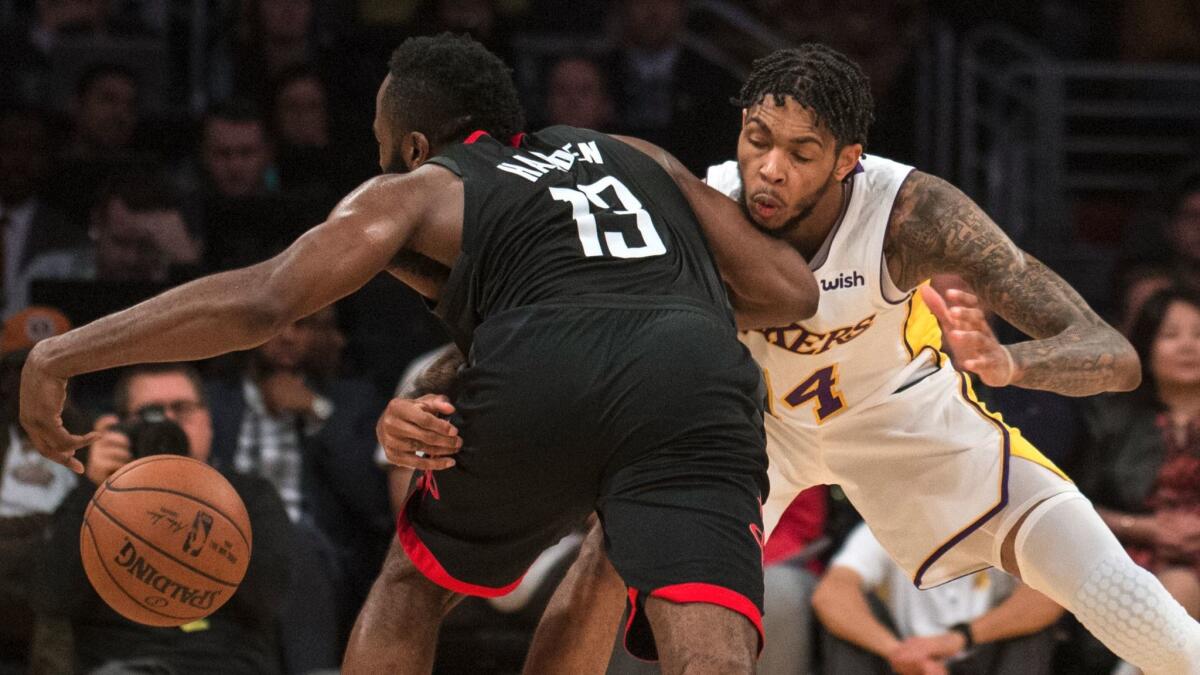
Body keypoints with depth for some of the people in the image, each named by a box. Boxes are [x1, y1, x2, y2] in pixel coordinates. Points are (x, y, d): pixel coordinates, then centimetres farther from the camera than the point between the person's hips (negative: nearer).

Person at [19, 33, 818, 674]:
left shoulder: (418, 189, 25)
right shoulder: (640, 157, 36)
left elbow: (261, 300, 10)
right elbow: (791, 291, 29)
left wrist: (61, 357, 15)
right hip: (696, 381, 1)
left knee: (412, 584, 28)